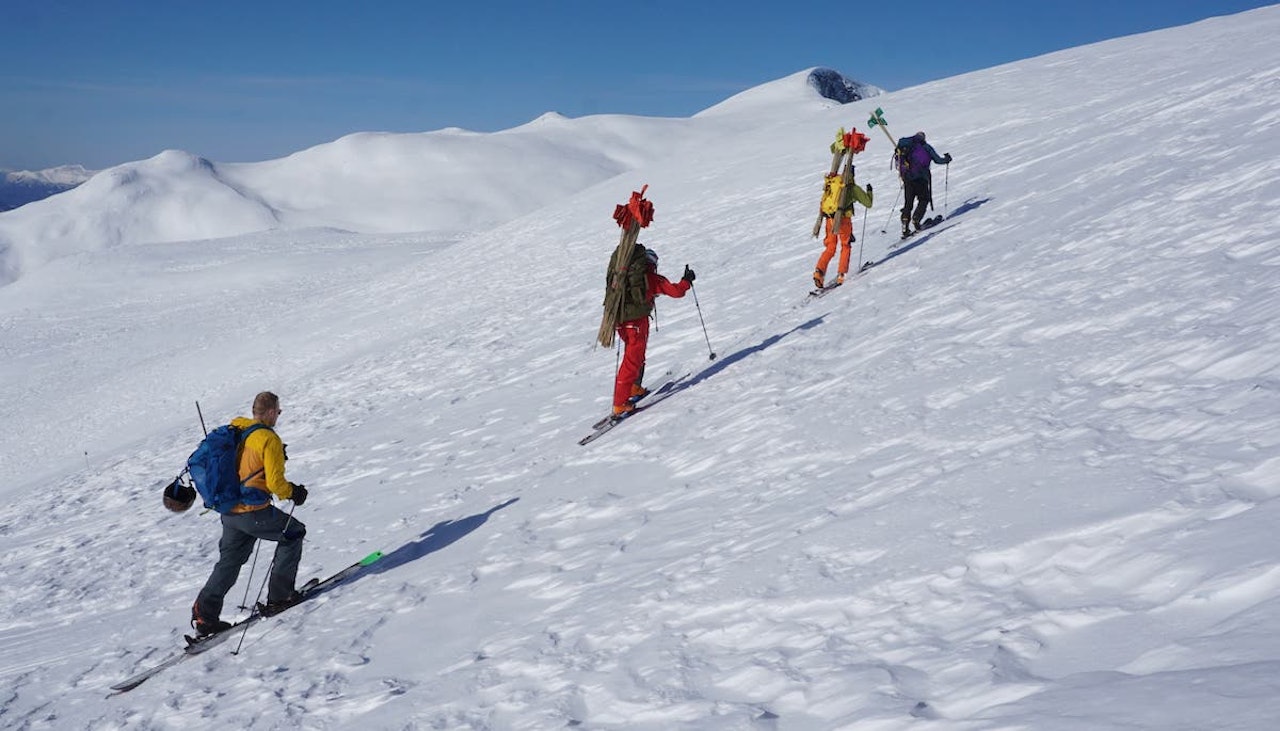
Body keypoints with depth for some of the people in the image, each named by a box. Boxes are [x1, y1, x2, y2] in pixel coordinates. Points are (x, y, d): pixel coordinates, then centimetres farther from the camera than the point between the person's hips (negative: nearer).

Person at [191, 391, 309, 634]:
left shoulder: (233, 431, 8)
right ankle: (279, 596, 14)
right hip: (253, 511, -7)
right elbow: (275, 483, -19)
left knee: (229, 562, 18)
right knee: (293, 533, 14)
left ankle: (204, 615, 13)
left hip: (229, 511, 7)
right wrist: (293, 493, 0)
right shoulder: (269, 439, -15)